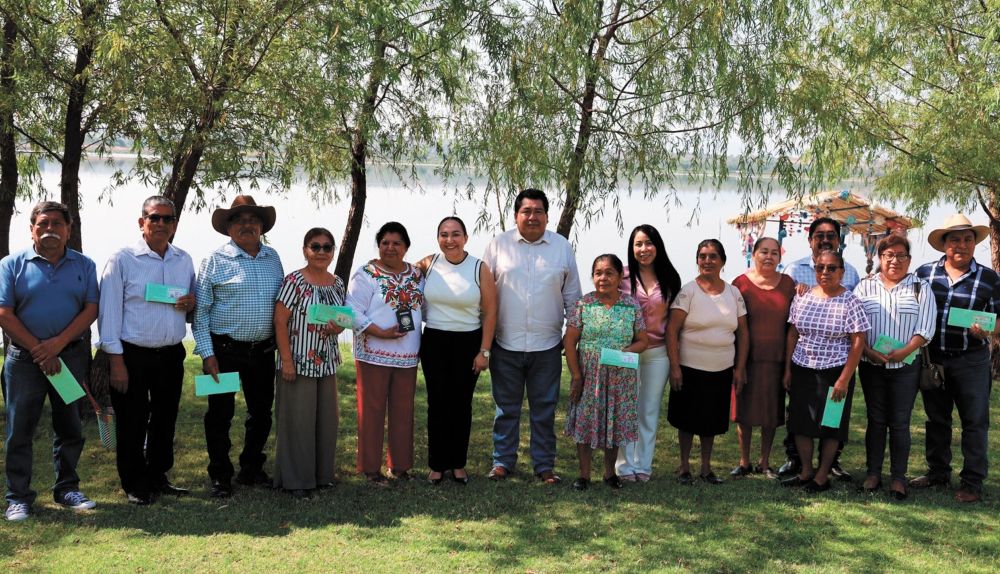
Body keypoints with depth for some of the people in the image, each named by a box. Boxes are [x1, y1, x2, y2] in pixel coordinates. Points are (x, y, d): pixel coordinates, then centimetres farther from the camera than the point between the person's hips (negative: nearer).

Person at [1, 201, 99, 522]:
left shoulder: (84, 265, 7)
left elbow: (91, 311, -2)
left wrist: (57, 344, -14)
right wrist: (38, 350, -12)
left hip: (71, 356, 2)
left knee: (70, 427, 9)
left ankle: (67, 489, 22)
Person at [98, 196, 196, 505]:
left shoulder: (184, 260, 8)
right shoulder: (122, 259, -7)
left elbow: (191, 313, 19)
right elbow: (109, 312, -9)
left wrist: (191, 304, -7)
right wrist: (116, 361, -13)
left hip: (171, 355, 5)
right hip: (133, 355, -5)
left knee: (165, 420, 14)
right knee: (132, 422, 3)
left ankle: (158, 476, 29)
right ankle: (134, 485, 16)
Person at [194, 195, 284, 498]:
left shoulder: (272, 258, 8)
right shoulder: (216, 260, -7)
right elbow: (200, 310, -7)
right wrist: (207, 353, -12)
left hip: (263, 350, 5)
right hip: (225, 349, -5)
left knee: (261, 412, 13)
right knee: (220, 414, 2)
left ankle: (251, 469, 29)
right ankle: (220, 477, 14)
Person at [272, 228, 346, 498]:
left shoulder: (337, 284, 8)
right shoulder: (294, 281, -11)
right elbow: (280, 322, -12)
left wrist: (338, 327, -5)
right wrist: (286, 360, -17)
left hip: (327, 363, 6)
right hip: (299, 363, -6)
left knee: (326, 419, 11)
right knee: (298, 420, -1)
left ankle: (322, 473, 24)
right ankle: (296, 479, 8)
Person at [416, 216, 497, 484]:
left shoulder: (480, 269, -7)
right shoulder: (428, 264, -1)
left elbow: (490, 312, -4)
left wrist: (484, 351, -6)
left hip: (468, 343, -1)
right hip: (434, 342, 1)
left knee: (461, 403, 8)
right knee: (437, 403, 4)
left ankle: (458, 464, 20)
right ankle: (437, 464, 14)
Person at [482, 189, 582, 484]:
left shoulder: (562, 247, 4)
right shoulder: (498, 245, 0)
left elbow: (572, 296, 10)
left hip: (547, 346, 1)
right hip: (506, 345, 0)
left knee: (544, 410, 9)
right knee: (506, 409, 10)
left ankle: (544, 465, 19)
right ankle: (502, 462, 22)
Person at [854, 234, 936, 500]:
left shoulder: (921, 288, 4)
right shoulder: (865, 286, 6)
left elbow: (925, 327, -4)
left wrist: (905, 351, -17)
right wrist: (868, 351, -14)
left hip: (906, 366, -1)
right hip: (871, 366, 1)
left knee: (900, 423, 2)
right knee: (876, 420, 8)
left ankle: (898, 477, 9)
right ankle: (873, 473, 15)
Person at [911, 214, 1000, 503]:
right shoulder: (924, 273, 0)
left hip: (971, 361, -2)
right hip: (933, 359, 2)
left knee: (975, 422, 2)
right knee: (936, 419, 15)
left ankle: (972, 482, 11)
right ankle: (938, 472, 29)